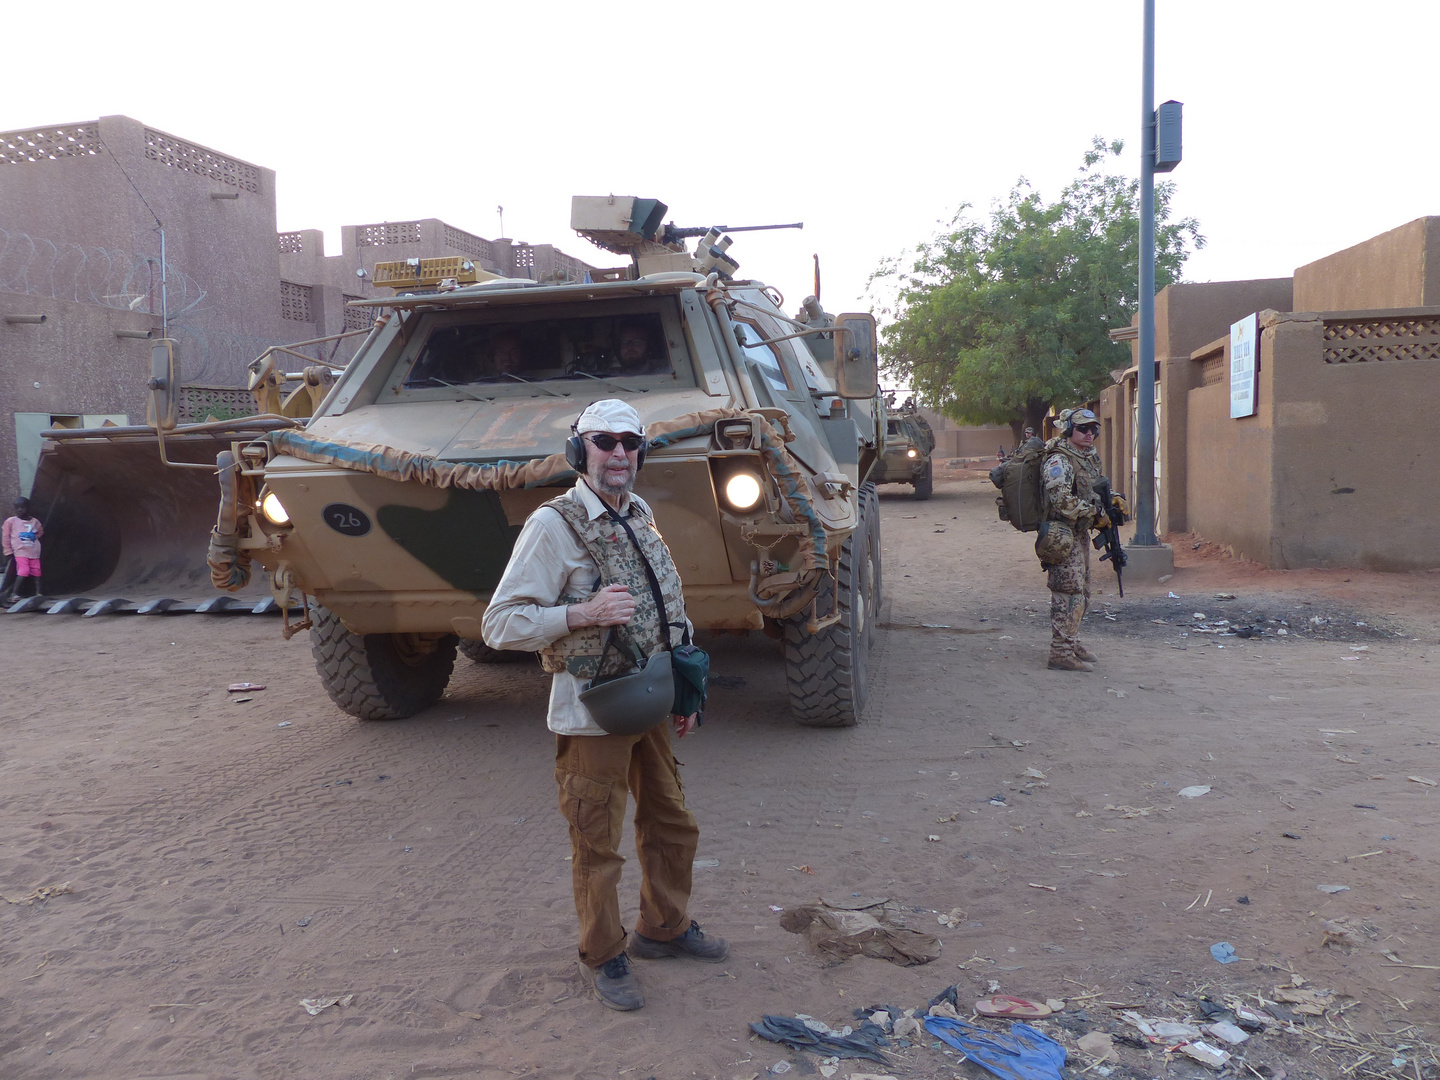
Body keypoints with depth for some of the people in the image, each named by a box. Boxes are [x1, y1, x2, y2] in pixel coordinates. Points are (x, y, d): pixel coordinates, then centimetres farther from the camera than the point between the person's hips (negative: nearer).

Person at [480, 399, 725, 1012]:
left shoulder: (642, 518, 8)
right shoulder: (554, 525, -15)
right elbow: (499, 625, -18)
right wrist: (582, 615, -29)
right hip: (591, 715, -7)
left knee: (671, 826, 19)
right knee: (597, 846, 6)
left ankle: (664, 927, 40)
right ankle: (602, 956, 26)